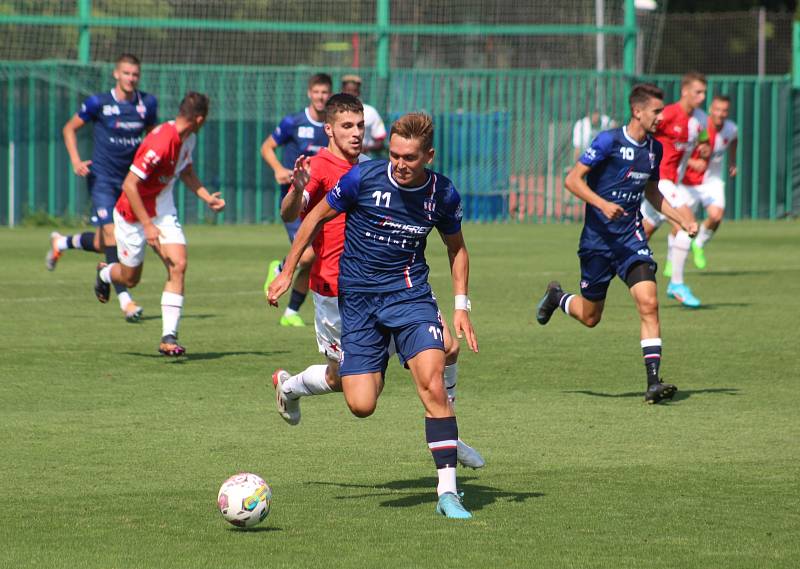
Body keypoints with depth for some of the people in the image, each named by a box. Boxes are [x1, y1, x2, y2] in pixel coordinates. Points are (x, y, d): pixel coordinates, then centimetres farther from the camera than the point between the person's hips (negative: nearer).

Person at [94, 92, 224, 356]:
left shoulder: (188, 139, -3)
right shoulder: (160, 143, -30)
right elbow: (129, 185, -29)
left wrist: (207, 198, 2)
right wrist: (148, 226, -28)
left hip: (163, 211, 6)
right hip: (133, 215, -6)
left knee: (178, 266, -14)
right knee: (130, 278, 9)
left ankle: (169, 337, -14)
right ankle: (104, 273, 47)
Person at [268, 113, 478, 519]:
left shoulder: (443, 195, -4)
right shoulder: (363, 178, -11)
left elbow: (456, 248, 15)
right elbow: (317, 216, 4)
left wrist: (461, 306, 7)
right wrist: (287, 272, 5)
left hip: (410, 292, 0)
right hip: (358, 298, 0)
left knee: (433, 384, -21)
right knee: (360, 406, -9)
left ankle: (448, 492, -17)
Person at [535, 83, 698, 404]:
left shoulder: (654, 148, 6)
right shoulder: (609, 141, -13)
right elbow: (573, 180, -14)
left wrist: (682, 220, 11)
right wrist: (603, 204, -29)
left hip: (631, 236, 4)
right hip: (598, 237, -4)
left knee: (648, 303, -16)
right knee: (590, 316, 9)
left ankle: (653, 382, -17)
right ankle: (556, 297, 43)